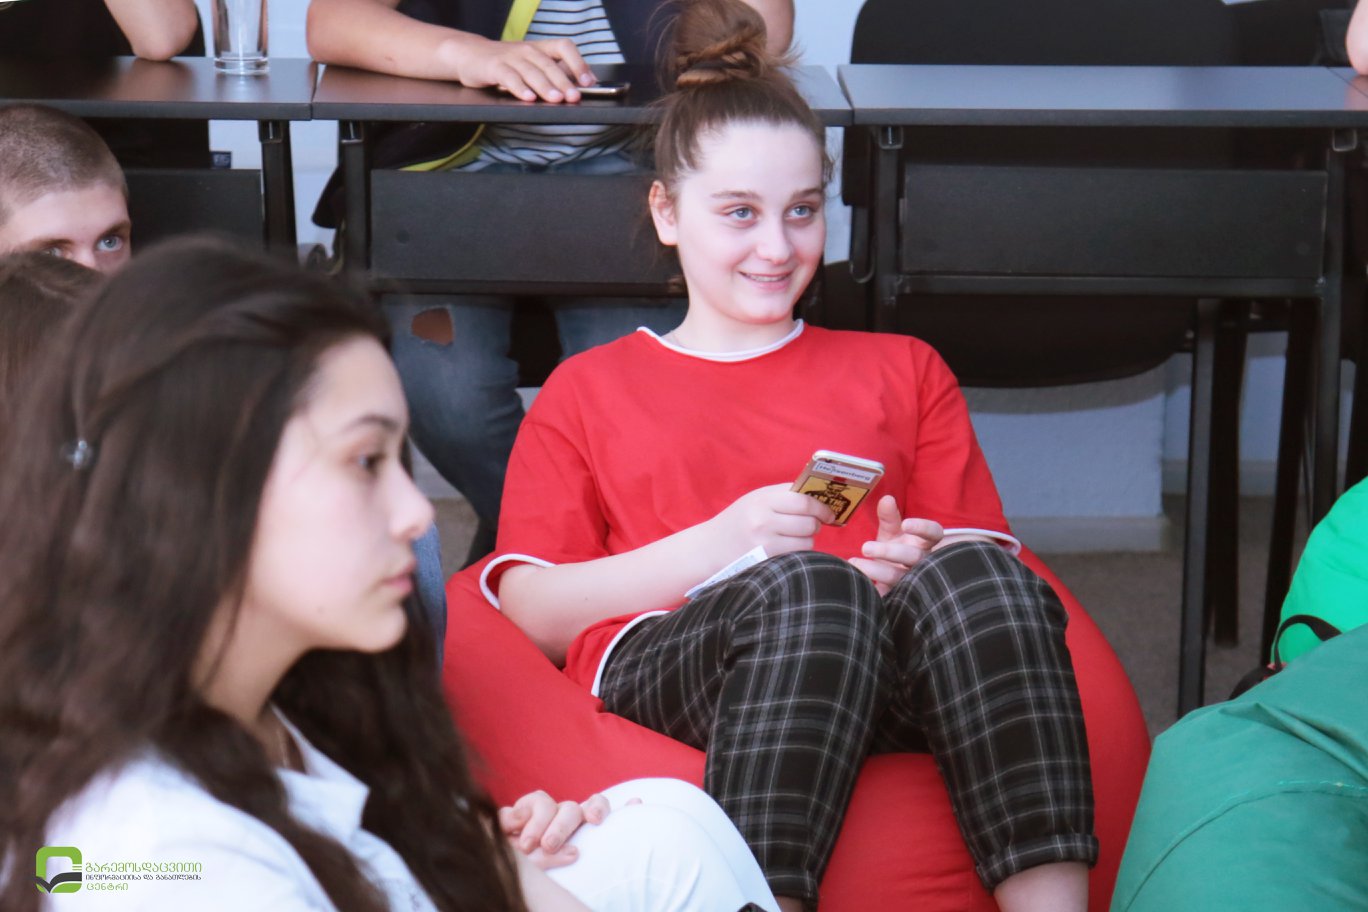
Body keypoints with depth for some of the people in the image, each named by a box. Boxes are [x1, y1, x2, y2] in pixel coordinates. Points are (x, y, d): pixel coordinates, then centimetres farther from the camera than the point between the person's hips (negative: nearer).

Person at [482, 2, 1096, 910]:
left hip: (888, 673, 2)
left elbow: (991, 561, 22)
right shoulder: (587, 391, 27)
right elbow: (531, 612, 12)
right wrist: (716, 546, -4)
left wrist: (926, 562, -2)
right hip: (664, 659, -2)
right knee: (808, 584, -39)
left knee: (972, 575, -35)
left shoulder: (903, 370, 33)